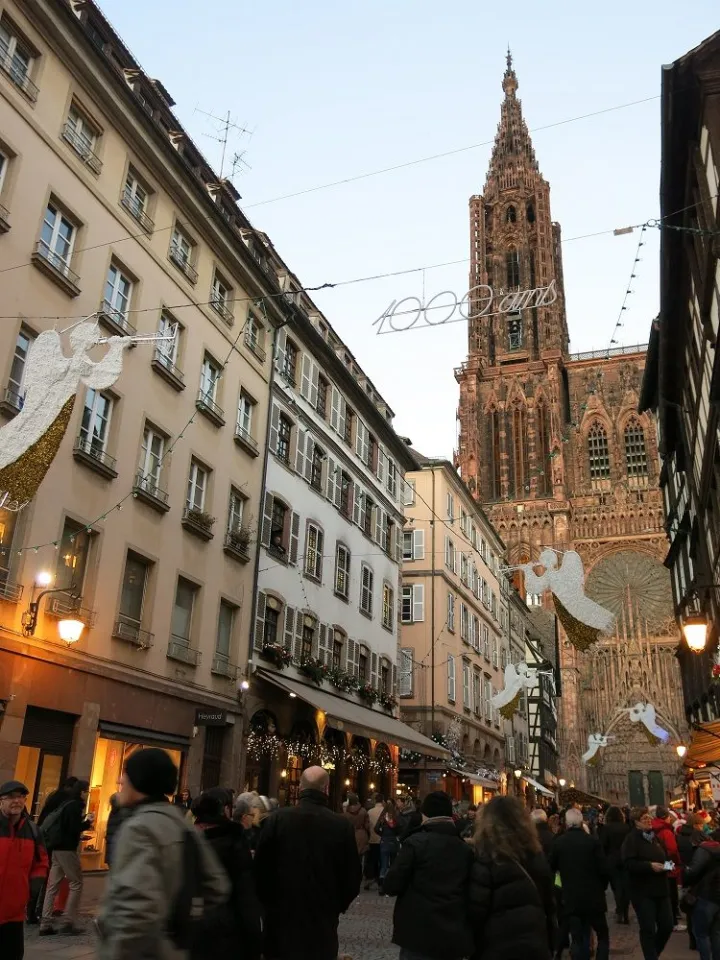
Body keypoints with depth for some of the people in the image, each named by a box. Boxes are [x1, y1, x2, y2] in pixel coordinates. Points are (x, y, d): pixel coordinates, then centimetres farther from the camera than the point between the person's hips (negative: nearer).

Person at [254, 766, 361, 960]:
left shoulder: (278, 818, -12)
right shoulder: (341, 825, -12)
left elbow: (260, 867, -5)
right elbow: (352, 876, -5)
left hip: (281, 917, 0)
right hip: (323, 921, 0)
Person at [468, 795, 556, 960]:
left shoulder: (486, 858, -13)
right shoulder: (536, 854, 4)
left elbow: (476, 910, -13)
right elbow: (549, 903, 11)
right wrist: (549, 945, 20)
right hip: (535, 944, 5)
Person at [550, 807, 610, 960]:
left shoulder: (558, 842, -4)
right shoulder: (592, 840, -10)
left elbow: (551, 868, 6)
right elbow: (604, 870, -11)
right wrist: (601, 887, 9)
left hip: (571, 898, 1)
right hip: (593, 897, -1)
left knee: (577, 939, 8)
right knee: (603, 935, 15)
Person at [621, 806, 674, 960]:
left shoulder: (655, 837, 14)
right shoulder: (631, 839, -11)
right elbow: (628, 863, -21)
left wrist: (666, 864, 2)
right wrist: (650, 866, -25)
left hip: (660, 889, 7)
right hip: (643, 892, -7)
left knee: (667, 925, 9)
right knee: (648, 929, -2)